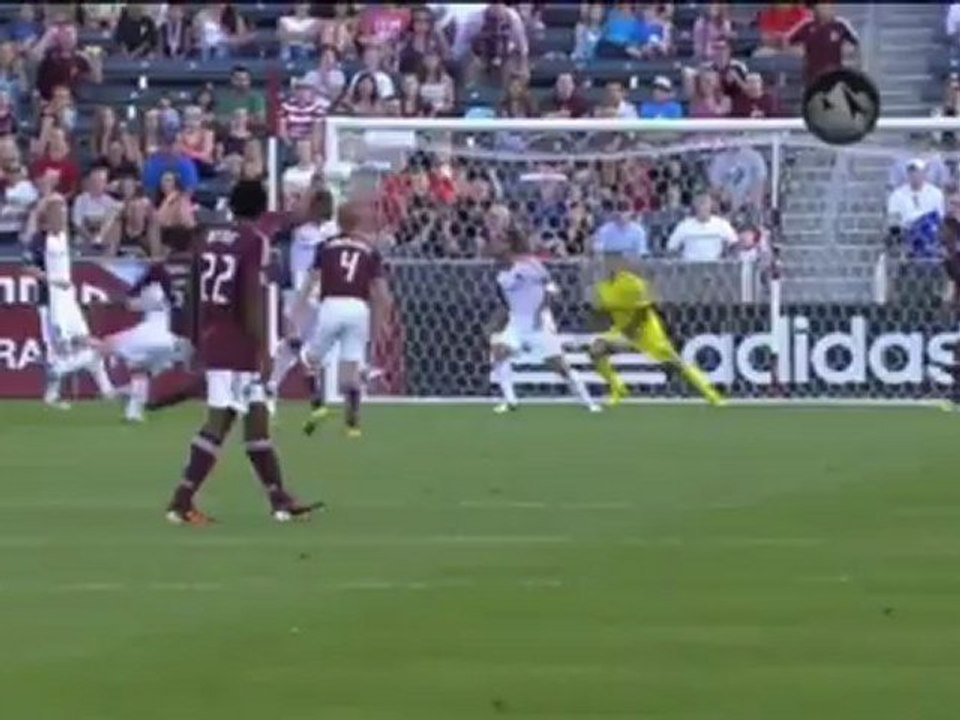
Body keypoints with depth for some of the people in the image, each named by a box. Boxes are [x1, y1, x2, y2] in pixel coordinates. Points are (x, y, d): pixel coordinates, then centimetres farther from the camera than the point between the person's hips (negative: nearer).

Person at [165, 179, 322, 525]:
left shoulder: (210, 238, 12)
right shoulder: (255, 242, -10)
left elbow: (200, 294, 15)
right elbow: (253, 299, -16)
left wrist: (201, 344, 21)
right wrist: (263, 350, -14)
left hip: (212, 341, 8)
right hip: (238, 347, -8)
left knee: (258, 418, 13)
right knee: (219, 422, -8)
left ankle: (279, 500, 17)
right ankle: (181, 501, -12)